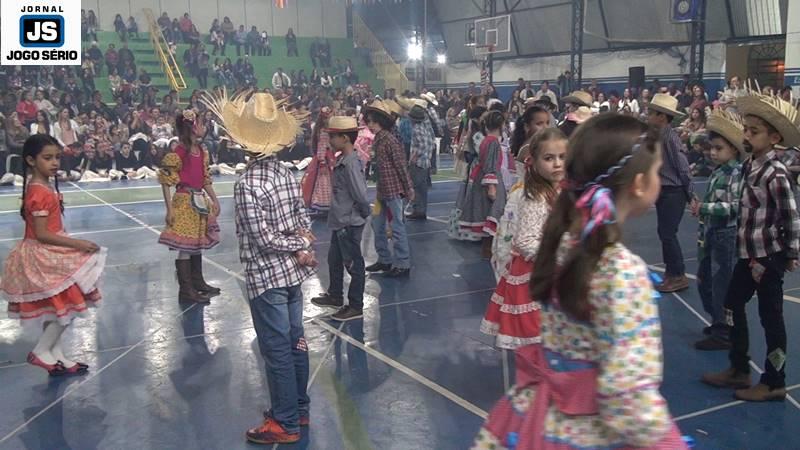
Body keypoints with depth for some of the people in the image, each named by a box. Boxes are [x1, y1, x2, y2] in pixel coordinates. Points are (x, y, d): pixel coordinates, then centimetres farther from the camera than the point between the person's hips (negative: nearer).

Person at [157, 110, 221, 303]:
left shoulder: (202, 152, 9)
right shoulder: (178, 153, -15)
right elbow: (165, 182, -14)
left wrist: (214, 200, 15)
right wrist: (170, 209, -18)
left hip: (200, 202, 8)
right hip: (185, 202, -8)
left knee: (198, 244, 16)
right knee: (185, 247, -3)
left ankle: (198, 282, 29)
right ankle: (185, 290, 3)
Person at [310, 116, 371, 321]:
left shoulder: (350, 164, -24)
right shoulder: (342, 160, 6)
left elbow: (361, 195, -26)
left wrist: (364, 212, -11)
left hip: (350, 224, -10)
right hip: (340, 221, 10)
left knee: (353, 264, 4)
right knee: (334, 259, 23)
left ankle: (355, 306, 17)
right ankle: (335, 296, 41)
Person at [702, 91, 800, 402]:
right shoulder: (749, 165, 4)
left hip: (769, 257, -9)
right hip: (749, 253, 9)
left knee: (770, 317, 3)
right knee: (733, 305, 17)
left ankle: (774, 383, 18)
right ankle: (739, 369, 33)